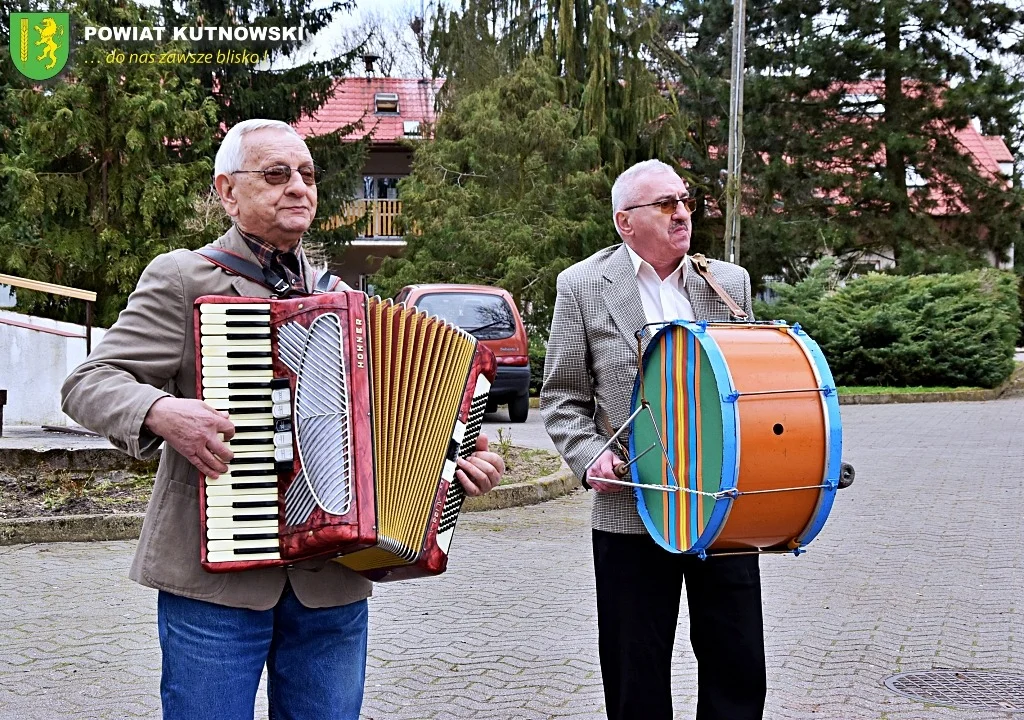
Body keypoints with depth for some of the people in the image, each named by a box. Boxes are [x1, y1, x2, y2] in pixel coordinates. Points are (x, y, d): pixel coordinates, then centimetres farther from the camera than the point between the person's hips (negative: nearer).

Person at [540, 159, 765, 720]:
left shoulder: (730, 282, 9)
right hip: (633, 513, -2)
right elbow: (563, 398, 3)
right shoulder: (583, 285, 1)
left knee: (738, 671, 7)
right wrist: (591, 456, -13)